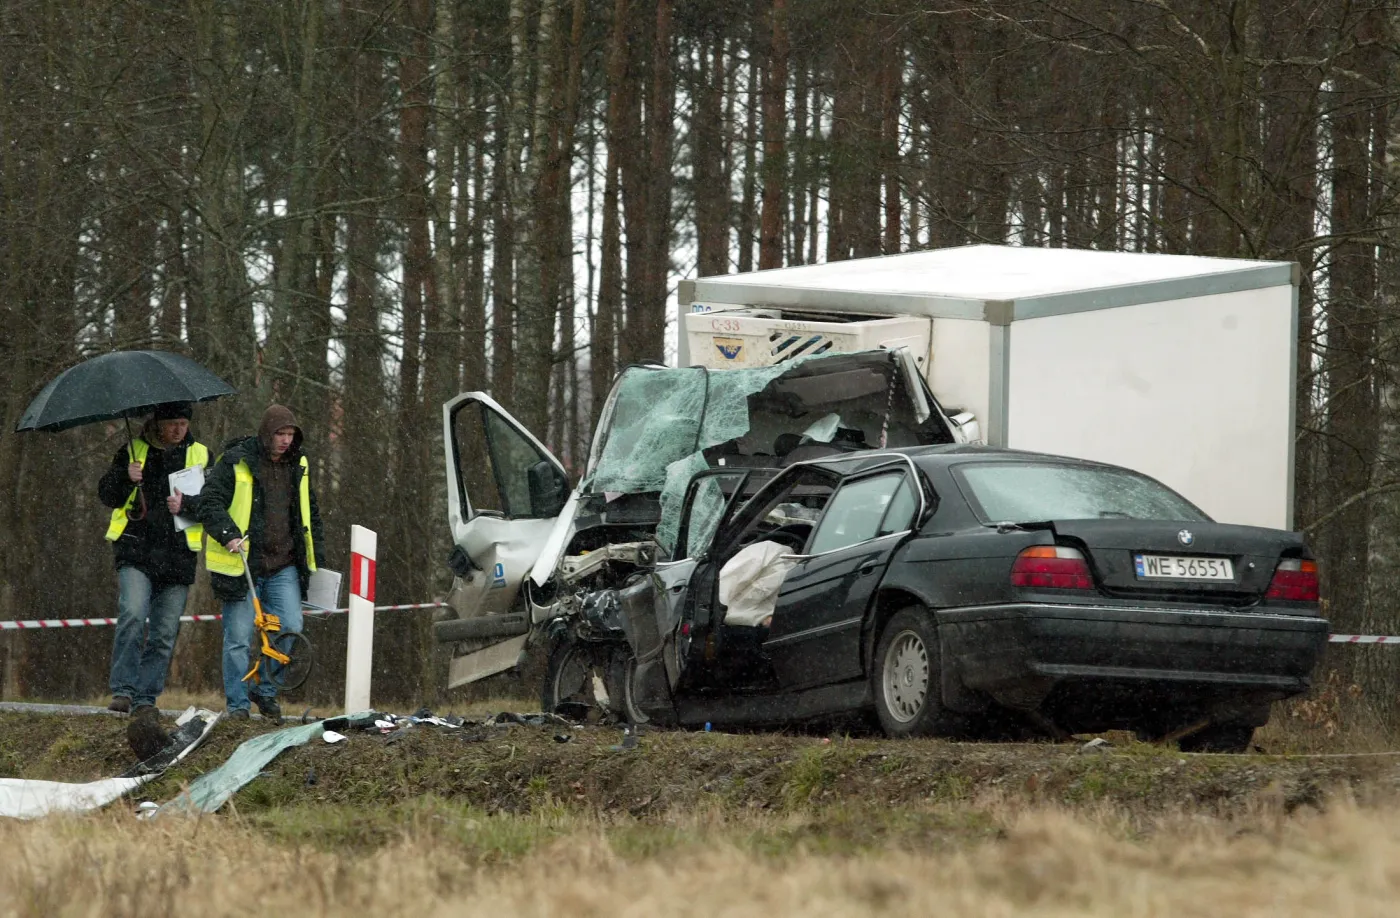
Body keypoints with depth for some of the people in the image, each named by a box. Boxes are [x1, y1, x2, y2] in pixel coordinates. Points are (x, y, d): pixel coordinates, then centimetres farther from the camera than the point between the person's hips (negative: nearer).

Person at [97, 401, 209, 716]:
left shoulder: (200, 455, 12)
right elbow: (106, 495, 8)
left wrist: (186, 504, -13)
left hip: (178, 556, 2)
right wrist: (127, 478, -12)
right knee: (133, 615, -21)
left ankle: (146, 698, 9)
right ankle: (122, 691, -18)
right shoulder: (133, 451, 9)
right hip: (136, 550, -2)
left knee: (164, 633, 1)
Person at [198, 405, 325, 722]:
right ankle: (237, 704, 8)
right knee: (239, 638, -2)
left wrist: (316, 558, 20)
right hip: (241, 564, -4)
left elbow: (310, 514, 24)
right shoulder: (235, 463, -5)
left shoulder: (298, 467, 13)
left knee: (291, 630, -8)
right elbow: (209, 503, -10)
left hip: (284, 566, 4)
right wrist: (228, 534, -25)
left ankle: (266, 689, 11)